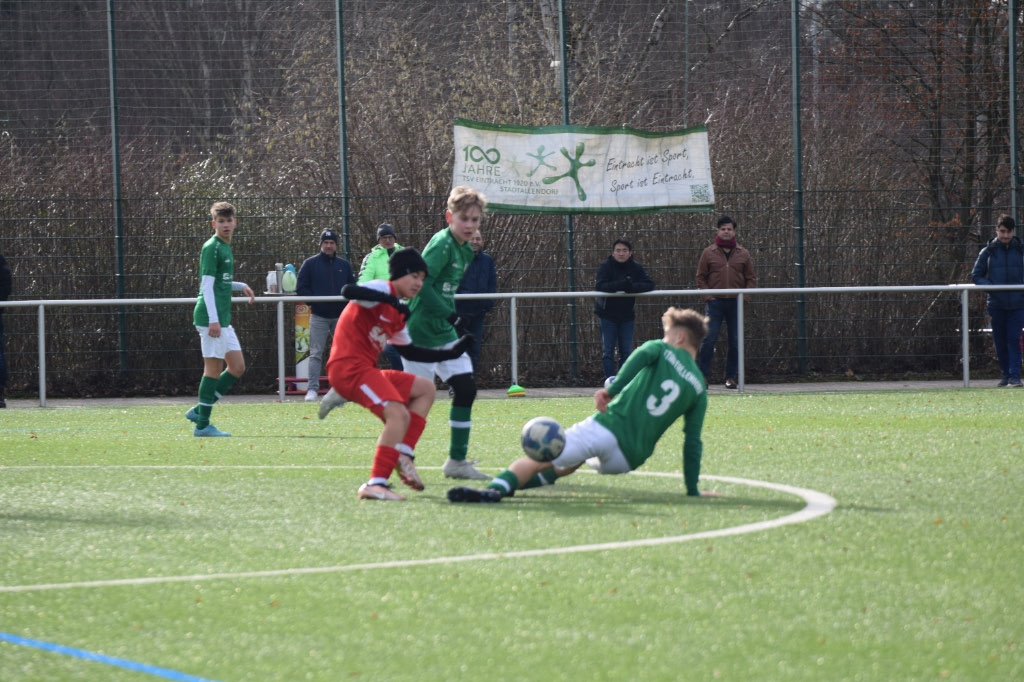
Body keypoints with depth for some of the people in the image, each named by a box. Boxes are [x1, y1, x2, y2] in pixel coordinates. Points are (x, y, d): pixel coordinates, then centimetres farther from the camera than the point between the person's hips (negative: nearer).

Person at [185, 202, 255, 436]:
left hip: (223, 319, 9)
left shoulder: (225, 248, 18)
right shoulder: (211, 248, -10)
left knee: (237, 367, 10)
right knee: (214, 367, -7)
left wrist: (241, 286, 15)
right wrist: (213, 319, -22)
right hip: (210, 317, -9)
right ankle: (203, 424, -1)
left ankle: (199, 411, 14)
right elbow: (207, 284, -16)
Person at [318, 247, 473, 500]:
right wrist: (390, 300, -34)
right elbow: (349, 291, -26)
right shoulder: (383, 290, -7)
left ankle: (404, 454, 5)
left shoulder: (398, 313, 21)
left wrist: (450, 353, 25)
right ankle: (376, 484, -29)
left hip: (365, 370, 10)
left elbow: (409, 351, 29)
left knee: (425, 389, 18)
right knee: (399, 413, -25)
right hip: (349, 368, -10)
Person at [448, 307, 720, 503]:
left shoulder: (661, 350, 11)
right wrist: (693, 490, 18)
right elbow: (693, 444, 13)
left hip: (607, 426, -5)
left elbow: (641, 356, -15)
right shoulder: (699, 390, 17)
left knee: (536, 460, -12)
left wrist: (611, 389, -24)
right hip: (630, 457, 5)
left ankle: (497, 488, -41)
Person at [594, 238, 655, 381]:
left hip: (627, 314, 3)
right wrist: (621, 285, -37)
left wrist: (633, 287, -30)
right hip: (608, 314, -3)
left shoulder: (636, 268, -2)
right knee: (608, 351, -5)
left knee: (626, 351, 4)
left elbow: (650, 284, -12)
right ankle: (610, 380, -5)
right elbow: (600, 286, -24)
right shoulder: (606, 266, -10)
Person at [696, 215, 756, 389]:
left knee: (735, 341, 2)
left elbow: (750, 278, 12)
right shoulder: (709, 253, 5)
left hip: (736, 303, 2)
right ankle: (703, 376, -5)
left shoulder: (743, 254, 9)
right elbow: (701, 277, 6)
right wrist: (707, 296, -6)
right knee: (709, 339, -10)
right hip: (715, 302, -2)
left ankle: (731, 377, 10)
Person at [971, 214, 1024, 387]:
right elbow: (976, 276, 7)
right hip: (996, 305, 1)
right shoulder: (988, 252, 4)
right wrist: (989, 285, -11)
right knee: (1000, 342, 6)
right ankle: (1006, 374, 16)